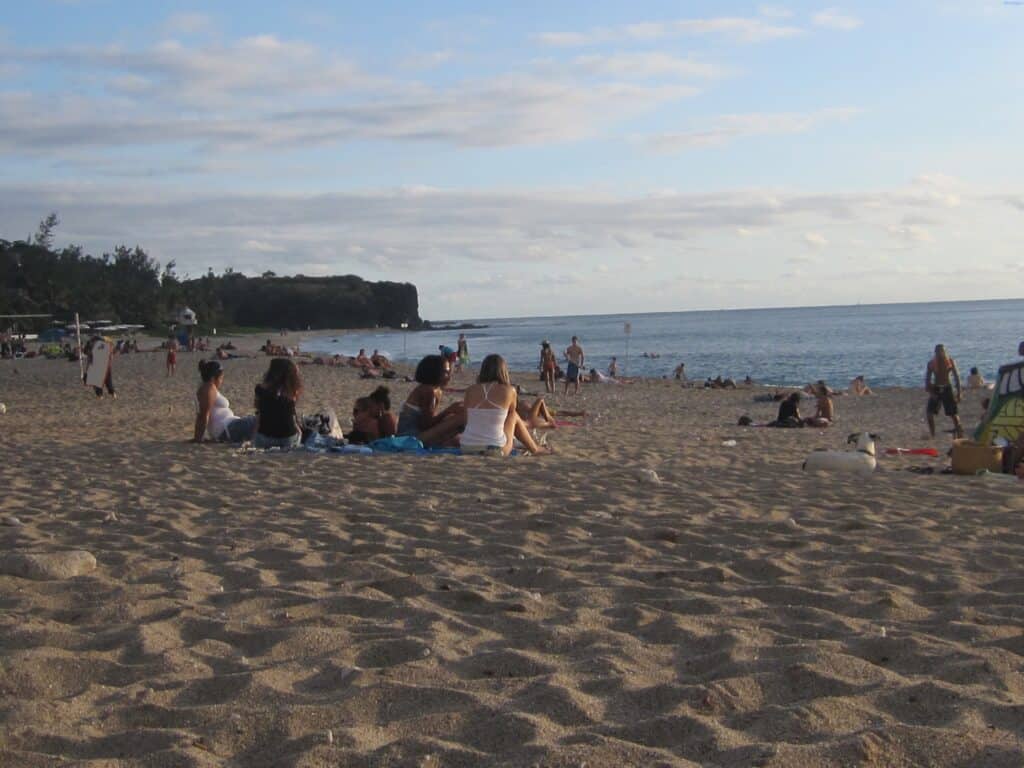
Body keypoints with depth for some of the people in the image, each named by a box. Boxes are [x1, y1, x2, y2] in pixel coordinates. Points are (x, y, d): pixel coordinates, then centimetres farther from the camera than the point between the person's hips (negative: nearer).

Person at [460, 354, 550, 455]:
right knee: (514, 416, 25)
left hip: (467, 448, 3)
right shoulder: (509, 391, -3)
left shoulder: (470, 391, 2)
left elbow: (468, 421, 9)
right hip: (496, 449, -3)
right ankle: (534, 449, 39)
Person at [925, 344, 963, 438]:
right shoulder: (931, 363, -1)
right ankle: (932, 434, 5)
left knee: (954, 413, -3)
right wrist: (930, 391, -14)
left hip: (947, 389, -2)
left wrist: (959, 392, -6)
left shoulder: (950, 361, -3)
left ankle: (959, 434, 4)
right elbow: (927, 378, -1)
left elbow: (956, 377, -1)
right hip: (935, 389, 2)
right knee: (929, 412, -6)